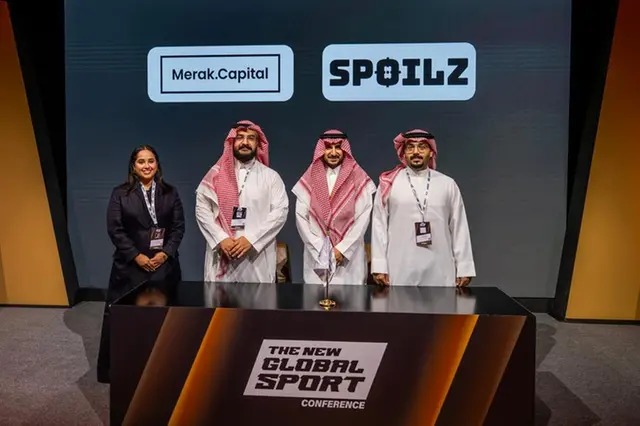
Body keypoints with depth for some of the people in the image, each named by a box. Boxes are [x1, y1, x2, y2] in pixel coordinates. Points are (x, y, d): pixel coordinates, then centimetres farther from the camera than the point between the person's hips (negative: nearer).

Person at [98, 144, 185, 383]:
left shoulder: (170, 193, 7)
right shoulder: (120, 194, 2)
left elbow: (179, 226, 3)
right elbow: (114, 229, -4)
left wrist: (165, 253, -10)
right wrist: (137, 256, -12)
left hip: (164, 264, 2)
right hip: (130, 265, -1)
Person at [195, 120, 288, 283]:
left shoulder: (271, 176, 7)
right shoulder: (216, 173, 10)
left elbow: (280, 211, -2)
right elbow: (201, 209, 5)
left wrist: (251, 239, -11)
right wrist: (221, 238, -9)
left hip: (257, 257, -1)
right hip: (222, 255, 1)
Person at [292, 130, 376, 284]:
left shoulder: (360, 180, 1)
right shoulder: (309, 180, 5)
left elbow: (363, 218, -4)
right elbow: (301, 218, 1)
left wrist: (342, 249, -9)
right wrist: (321, 249, -7)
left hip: (350, 257, -1)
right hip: (317, 257, 1)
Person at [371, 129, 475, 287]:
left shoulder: (448, 184, 6)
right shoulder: (389, 184, 2)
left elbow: (459, 226, 7)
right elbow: (379, 225, 1)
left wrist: (464, 268, 3)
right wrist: (379, 266, -3)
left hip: (439, 271, 1)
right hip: (400, 270, -1)